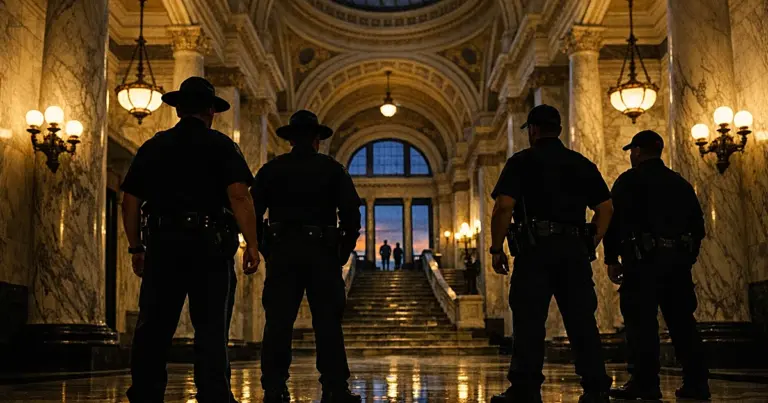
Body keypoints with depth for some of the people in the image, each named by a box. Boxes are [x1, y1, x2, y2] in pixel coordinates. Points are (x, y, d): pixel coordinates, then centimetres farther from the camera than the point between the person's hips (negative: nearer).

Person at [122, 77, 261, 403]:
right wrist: (252, 245, -10)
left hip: (163, 244, 3)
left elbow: (130, 201, 10)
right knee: (211, 330, 1)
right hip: (210, 244, -2)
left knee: (153, 328, 8)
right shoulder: (221, 145, 2)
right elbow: (239, 196, -11)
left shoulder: (153, 147, 12)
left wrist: (136, 248, 17)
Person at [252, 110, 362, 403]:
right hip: (322, 253, -1)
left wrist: (263, 249, 10)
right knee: (328, 323, 2)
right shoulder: (333, 169, 5)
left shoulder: (271, 169, 8)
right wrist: (344, 250, 7)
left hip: (282, 252, 1)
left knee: (278, 323, 3)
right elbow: (352, 212, -2)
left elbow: (253, 212, 3)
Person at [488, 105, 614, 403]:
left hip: (536, 247, -4)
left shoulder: (521, 162, 2)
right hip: (575, 249, 4)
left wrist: (496, 249, -3)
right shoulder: (582, 164, 16)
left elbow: (504, 206, -10)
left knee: (529, 321, -2)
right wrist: (589, 244, 16)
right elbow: (606, 208, 12)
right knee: (582, 321, 7)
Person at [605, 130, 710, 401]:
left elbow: (615, 222, -7)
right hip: (678, 259, 6)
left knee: (641, 321, -5)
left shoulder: (629, 181, -1)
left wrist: (612, 260, -1)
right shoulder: (681, 184, 17)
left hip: (645, 259, -6)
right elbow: (698, 225, 17)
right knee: (682, 321, 10)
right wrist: (687, 259, 21)